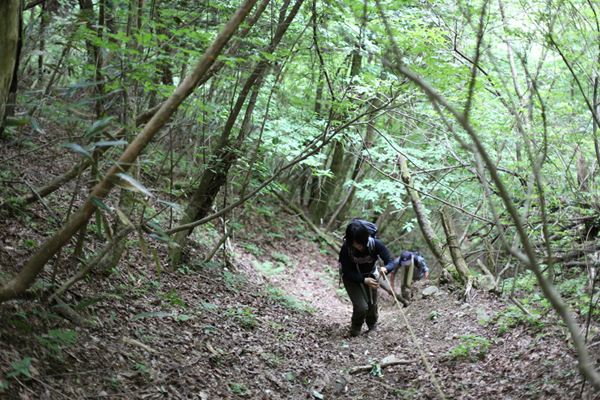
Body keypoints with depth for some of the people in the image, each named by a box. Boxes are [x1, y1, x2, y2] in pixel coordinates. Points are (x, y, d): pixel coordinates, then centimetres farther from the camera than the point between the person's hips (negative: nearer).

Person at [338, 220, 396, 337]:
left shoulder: (375, 244, -29)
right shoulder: (346, 248, -32)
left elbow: (391, 262, -28)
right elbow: (347, 272, -24)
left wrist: (385, 268, -52)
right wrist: (364, 280, -37)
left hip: (370, 275, 2)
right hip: (351, 278, -2)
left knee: (372, 304, 10)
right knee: (361, 306, -14)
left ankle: (372, 325, 45)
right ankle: (356, 326, 21)